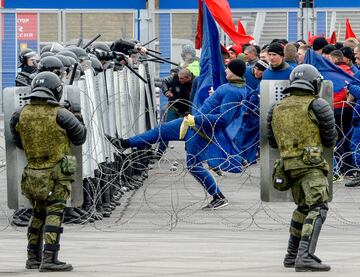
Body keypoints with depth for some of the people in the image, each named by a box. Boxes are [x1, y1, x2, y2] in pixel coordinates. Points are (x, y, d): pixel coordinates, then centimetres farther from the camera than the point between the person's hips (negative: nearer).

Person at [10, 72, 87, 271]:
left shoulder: (20, 115, -2)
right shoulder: (61, 115, -14)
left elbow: (19, 143, 11)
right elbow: (80, 137, 1)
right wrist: (78, 122, 20)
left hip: (32, 175, 5)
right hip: (56, 174, -5)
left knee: (38, 214, 18)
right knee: (54, 214, -3)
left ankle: (33, 258, 21)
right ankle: (49, 259, -11)